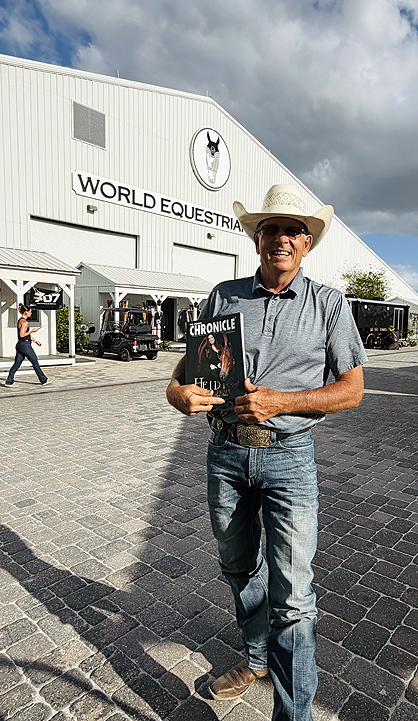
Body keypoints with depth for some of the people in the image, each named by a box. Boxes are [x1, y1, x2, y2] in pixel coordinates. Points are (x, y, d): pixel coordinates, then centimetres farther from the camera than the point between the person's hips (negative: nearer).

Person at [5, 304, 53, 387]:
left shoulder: (20, 321, 16)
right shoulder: (25, 322, -15)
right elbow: (22, 335, -21)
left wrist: (35, 341, 24)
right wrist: (32, 331, -12)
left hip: (19, 345, 9)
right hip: (25, 345, -9)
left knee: (16, 364, 8)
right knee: (35, 363, 1)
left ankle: (9, 381, 6)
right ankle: (44, 380, 11)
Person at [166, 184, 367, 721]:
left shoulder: (329, 303, -1)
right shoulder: (223, 296, 4)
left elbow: (352, 389, -3)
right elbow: (189, 360, 7)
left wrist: (281, 403, -18)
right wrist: (178, 390, -17)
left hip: (288, 457, -3)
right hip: (225, 453, 4)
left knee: (292, 596, -1)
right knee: (238, 568, 21)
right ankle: (258, 657, 48)